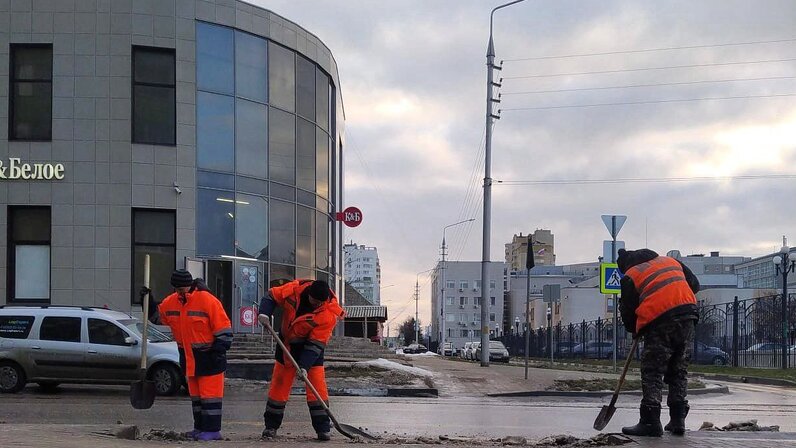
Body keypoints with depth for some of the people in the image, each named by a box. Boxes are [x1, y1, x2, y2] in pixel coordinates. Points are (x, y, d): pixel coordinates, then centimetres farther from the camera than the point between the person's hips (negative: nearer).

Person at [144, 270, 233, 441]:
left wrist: (219, 350, -18)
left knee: (210, 394, -7)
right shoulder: (171, 302, 3)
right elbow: (156, 316, 19)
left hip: (208, 357, -7)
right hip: (188, 358, 7)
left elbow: (223, 328, -15)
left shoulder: (207, 300, -17)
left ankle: (212, 430, -5)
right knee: (195, 395, 12)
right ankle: (200, 428, 19)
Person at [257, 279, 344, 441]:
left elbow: (316, 344, -26)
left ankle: (323, 428, -6)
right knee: (279, 383, 4)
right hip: (287, 342, 2)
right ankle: (271, 425, 15)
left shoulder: (329, 314, -27)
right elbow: (272, 295, -7)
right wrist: (265, 312, -26)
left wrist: (305, 366, -31)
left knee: (317, 384, -12)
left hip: (311, 345, -2)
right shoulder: (294, 289, -22)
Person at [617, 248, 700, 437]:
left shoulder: (630, 277, 9)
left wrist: (636, 331, 28)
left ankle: (650, 422, -3)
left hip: (659, 321, -5)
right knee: (679, 371, 15)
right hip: (688, 318, 5)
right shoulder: (672, 261, 24)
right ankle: (678, 420, 15)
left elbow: (627, 311, 10)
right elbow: (694, 284, 23)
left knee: (652, 373, 1)